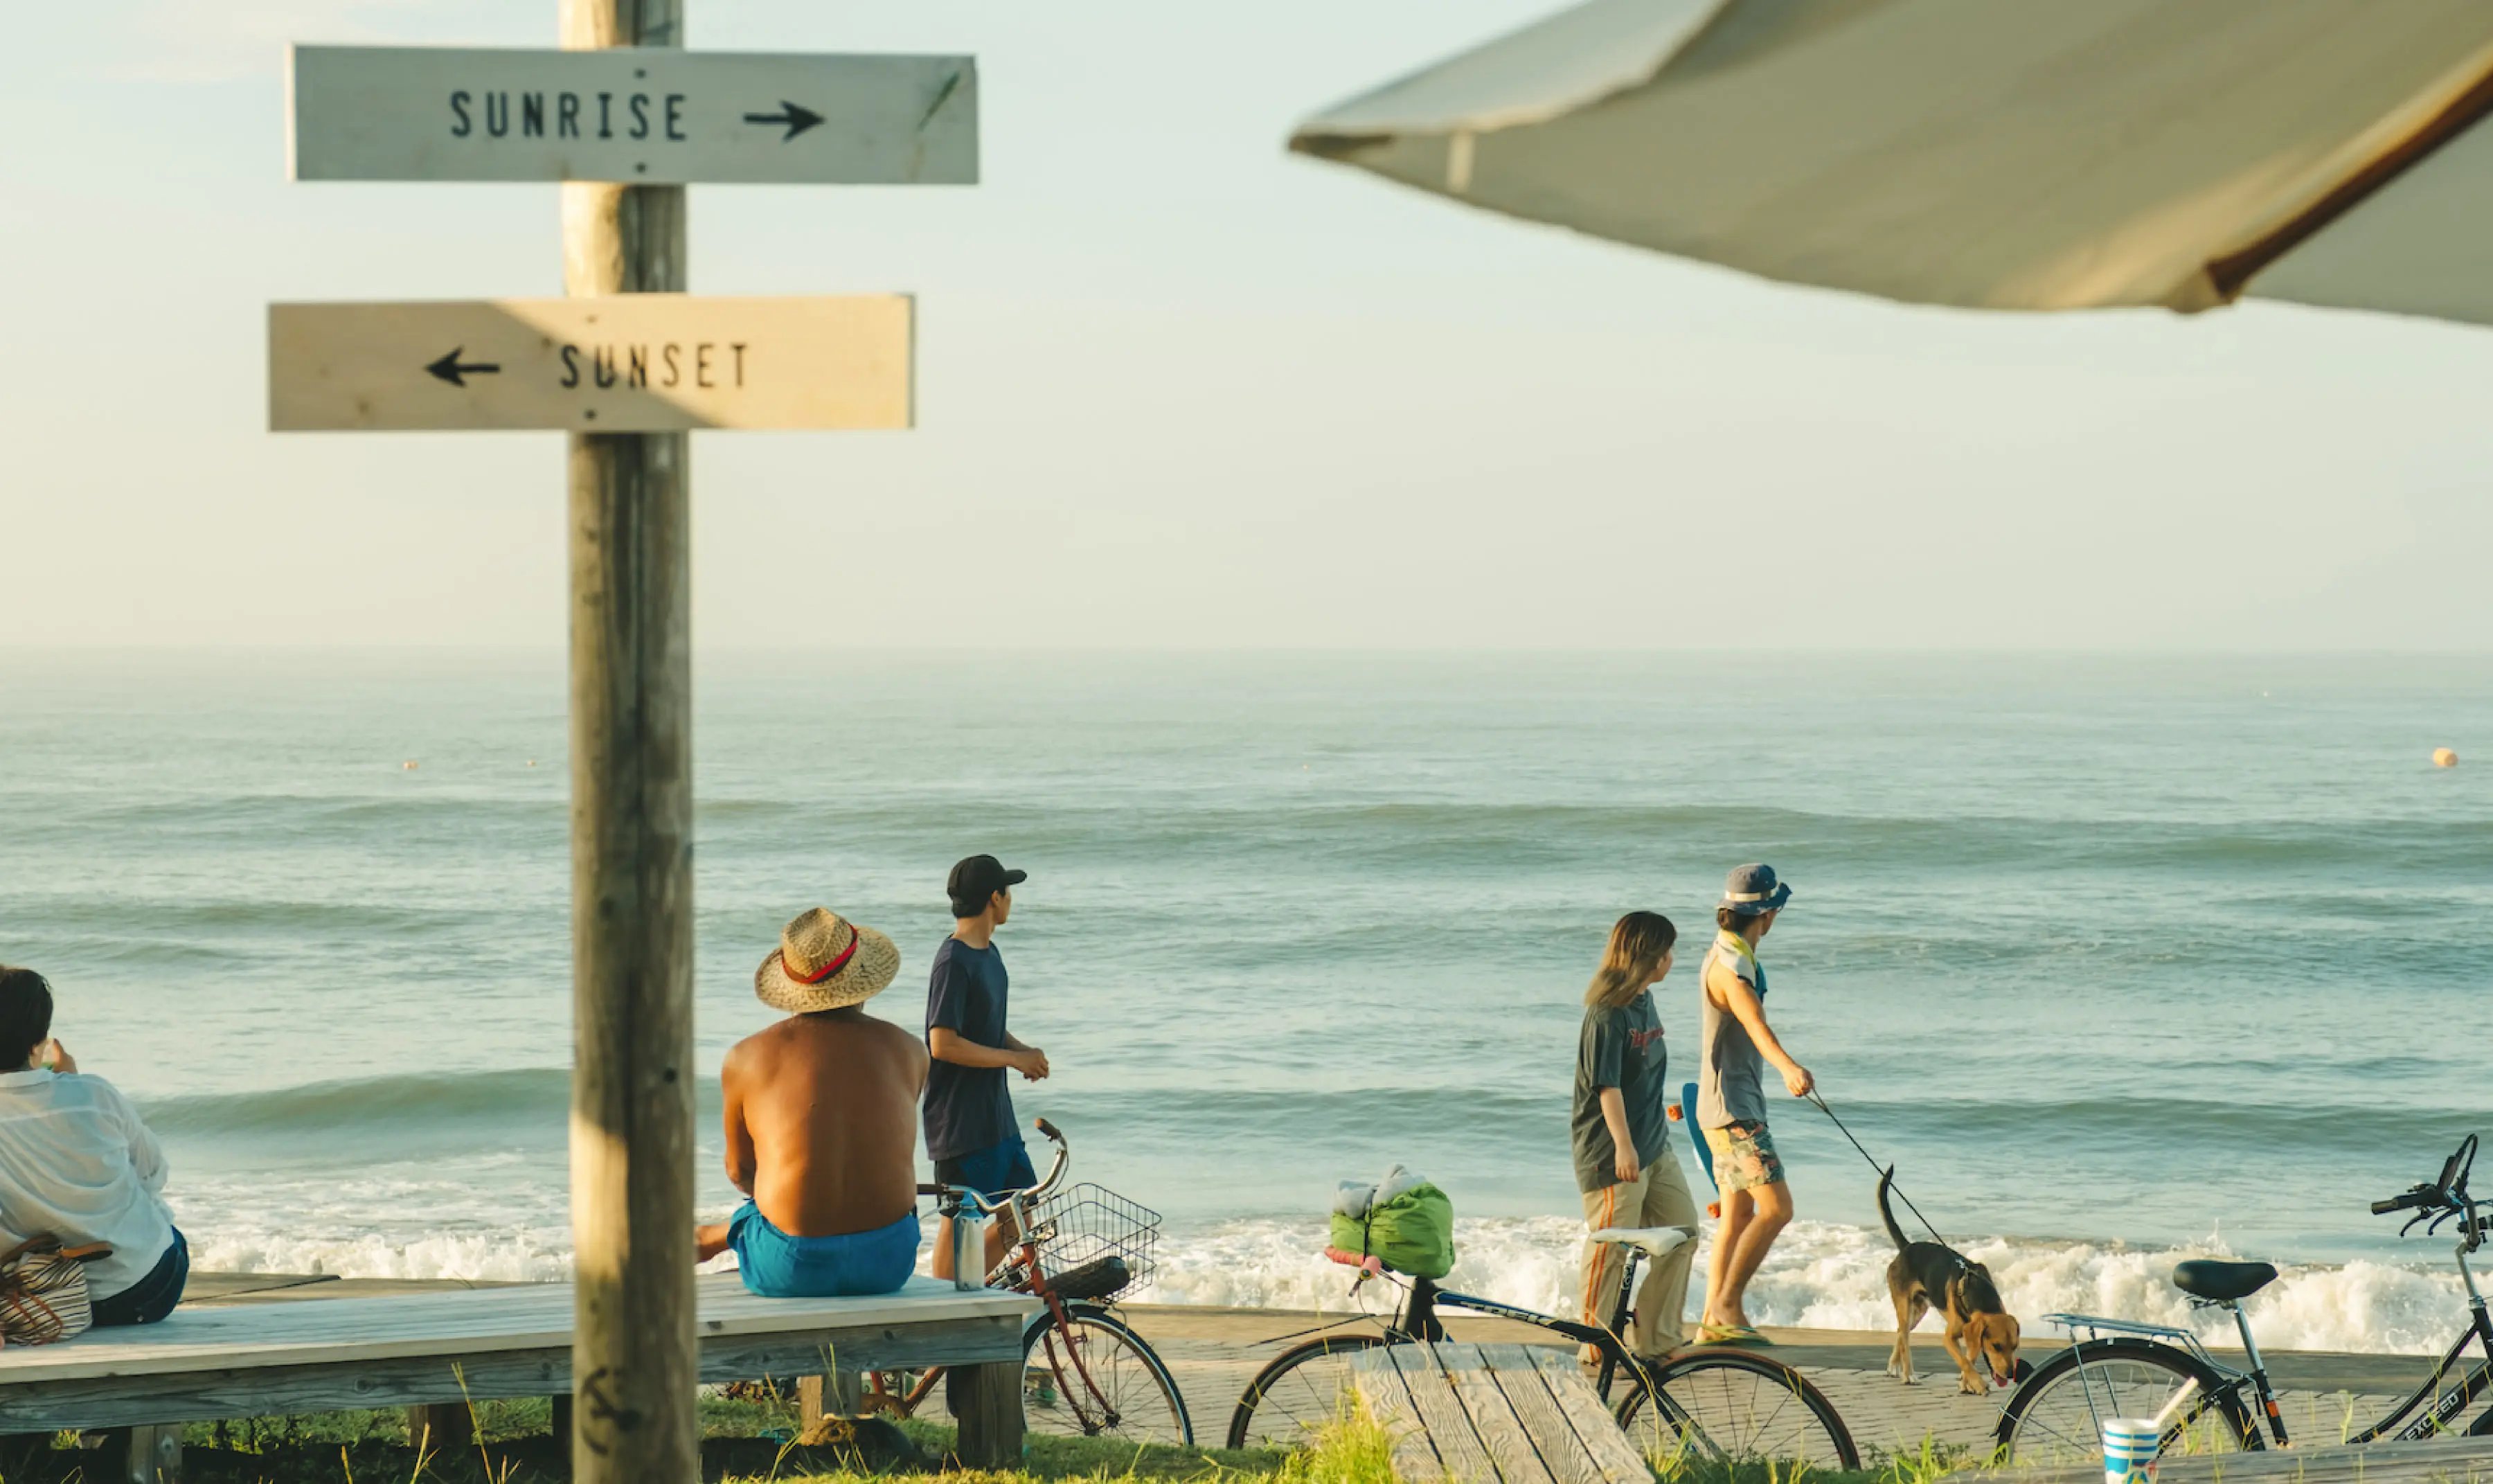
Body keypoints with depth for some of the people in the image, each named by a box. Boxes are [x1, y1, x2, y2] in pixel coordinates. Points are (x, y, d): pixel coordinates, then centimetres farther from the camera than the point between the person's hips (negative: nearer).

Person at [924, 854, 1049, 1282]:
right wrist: (1014, 1058, -17)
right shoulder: (953, 963, -18)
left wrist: (1022, 1050, 4)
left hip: (996, 1117, 9)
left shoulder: (988, 954, 12)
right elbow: (944, 1044, -23)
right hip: (959, 1119, -9)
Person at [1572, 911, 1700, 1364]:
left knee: (1682, 1235, 11)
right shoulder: (1607, 1013, -18)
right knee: (1610, 1253, -3)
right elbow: (1607, 1085, -23)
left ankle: (1659, 1340, 19)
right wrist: (1623, 1144, -29)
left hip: (1656, 1148, 10)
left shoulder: (1645, 1000, 10)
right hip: (1613, 1155, -10)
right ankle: (1598, 1350, 7)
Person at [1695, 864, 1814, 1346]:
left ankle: (1713, 1323, 12)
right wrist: (1789, 1067, -56)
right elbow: (1754, 1022, -39)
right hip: (1732, 1107, -11)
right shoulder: (1731, 964, -19)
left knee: (1738, 1214, 11)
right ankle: (1727, 1304, -11)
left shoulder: (1730, 954, 13)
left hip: (1737, 1103, 11)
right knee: (1775, 1207, -14)